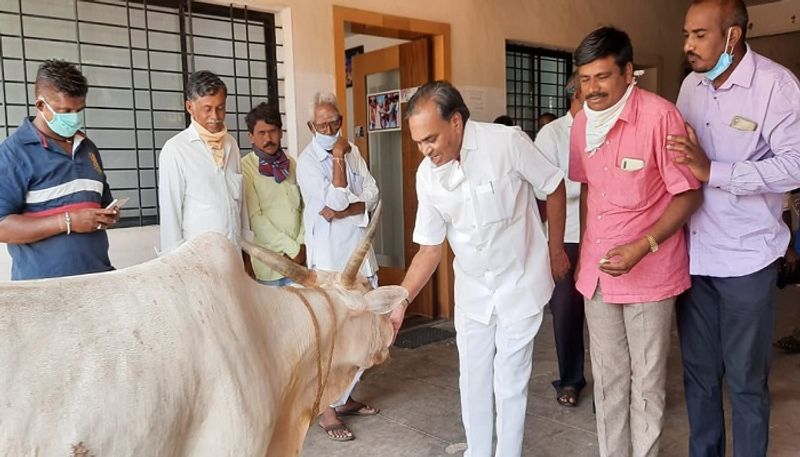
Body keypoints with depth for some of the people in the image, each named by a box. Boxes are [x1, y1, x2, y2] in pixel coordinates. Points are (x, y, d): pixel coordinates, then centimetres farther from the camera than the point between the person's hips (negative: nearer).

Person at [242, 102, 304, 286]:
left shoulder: (290, 164, 9)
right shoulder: (245, 168, -7)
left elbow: (304, 207, 10)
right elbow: (255, 218, -12)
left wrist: (302, 244, -2)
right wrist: (292, 249, -10)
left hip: (299, 257, 4)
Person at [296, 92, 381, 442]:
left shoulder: (352, 151, 10)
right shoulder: (307, 160, -7)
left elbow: (372, 196, 2)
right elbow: (335, 200, -18)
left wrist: (344, 211, -14)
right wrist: (338, 158, -12)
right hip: (329, 257, -6)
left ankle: (345, 397, 26)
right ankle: (327, 410, 6)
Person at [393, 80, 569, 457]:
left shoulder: (508, 142, -21)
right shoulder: (427, 175, -8)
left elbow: (554, 188, -6)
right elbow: (430, 248, -3)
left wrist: (556, 249, 2)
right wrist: (400, 302, -11)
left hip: (520, 283, -4)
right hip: (471, 290, 4)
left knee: (509, 381, 5)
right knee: (473, 379, 14)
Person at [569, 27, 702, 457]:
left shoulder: (659, 116, -16)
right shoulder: (582, 123, 3)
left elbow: (688, 194, -11)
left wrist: (642, 247, -22)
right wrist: (583, 252, 13)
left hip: (649, 273, -5)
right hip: (597, 272, 6)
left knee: (646, 381, 7)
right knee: (607, 378, 16)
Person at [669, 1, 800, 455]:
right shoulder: (691, 85, 7)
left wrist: (713, 171, -25)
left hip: (746, 257, -5)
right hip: (693, 255, 5)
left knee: (746, 378, 9)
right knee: (699, 372, 15)